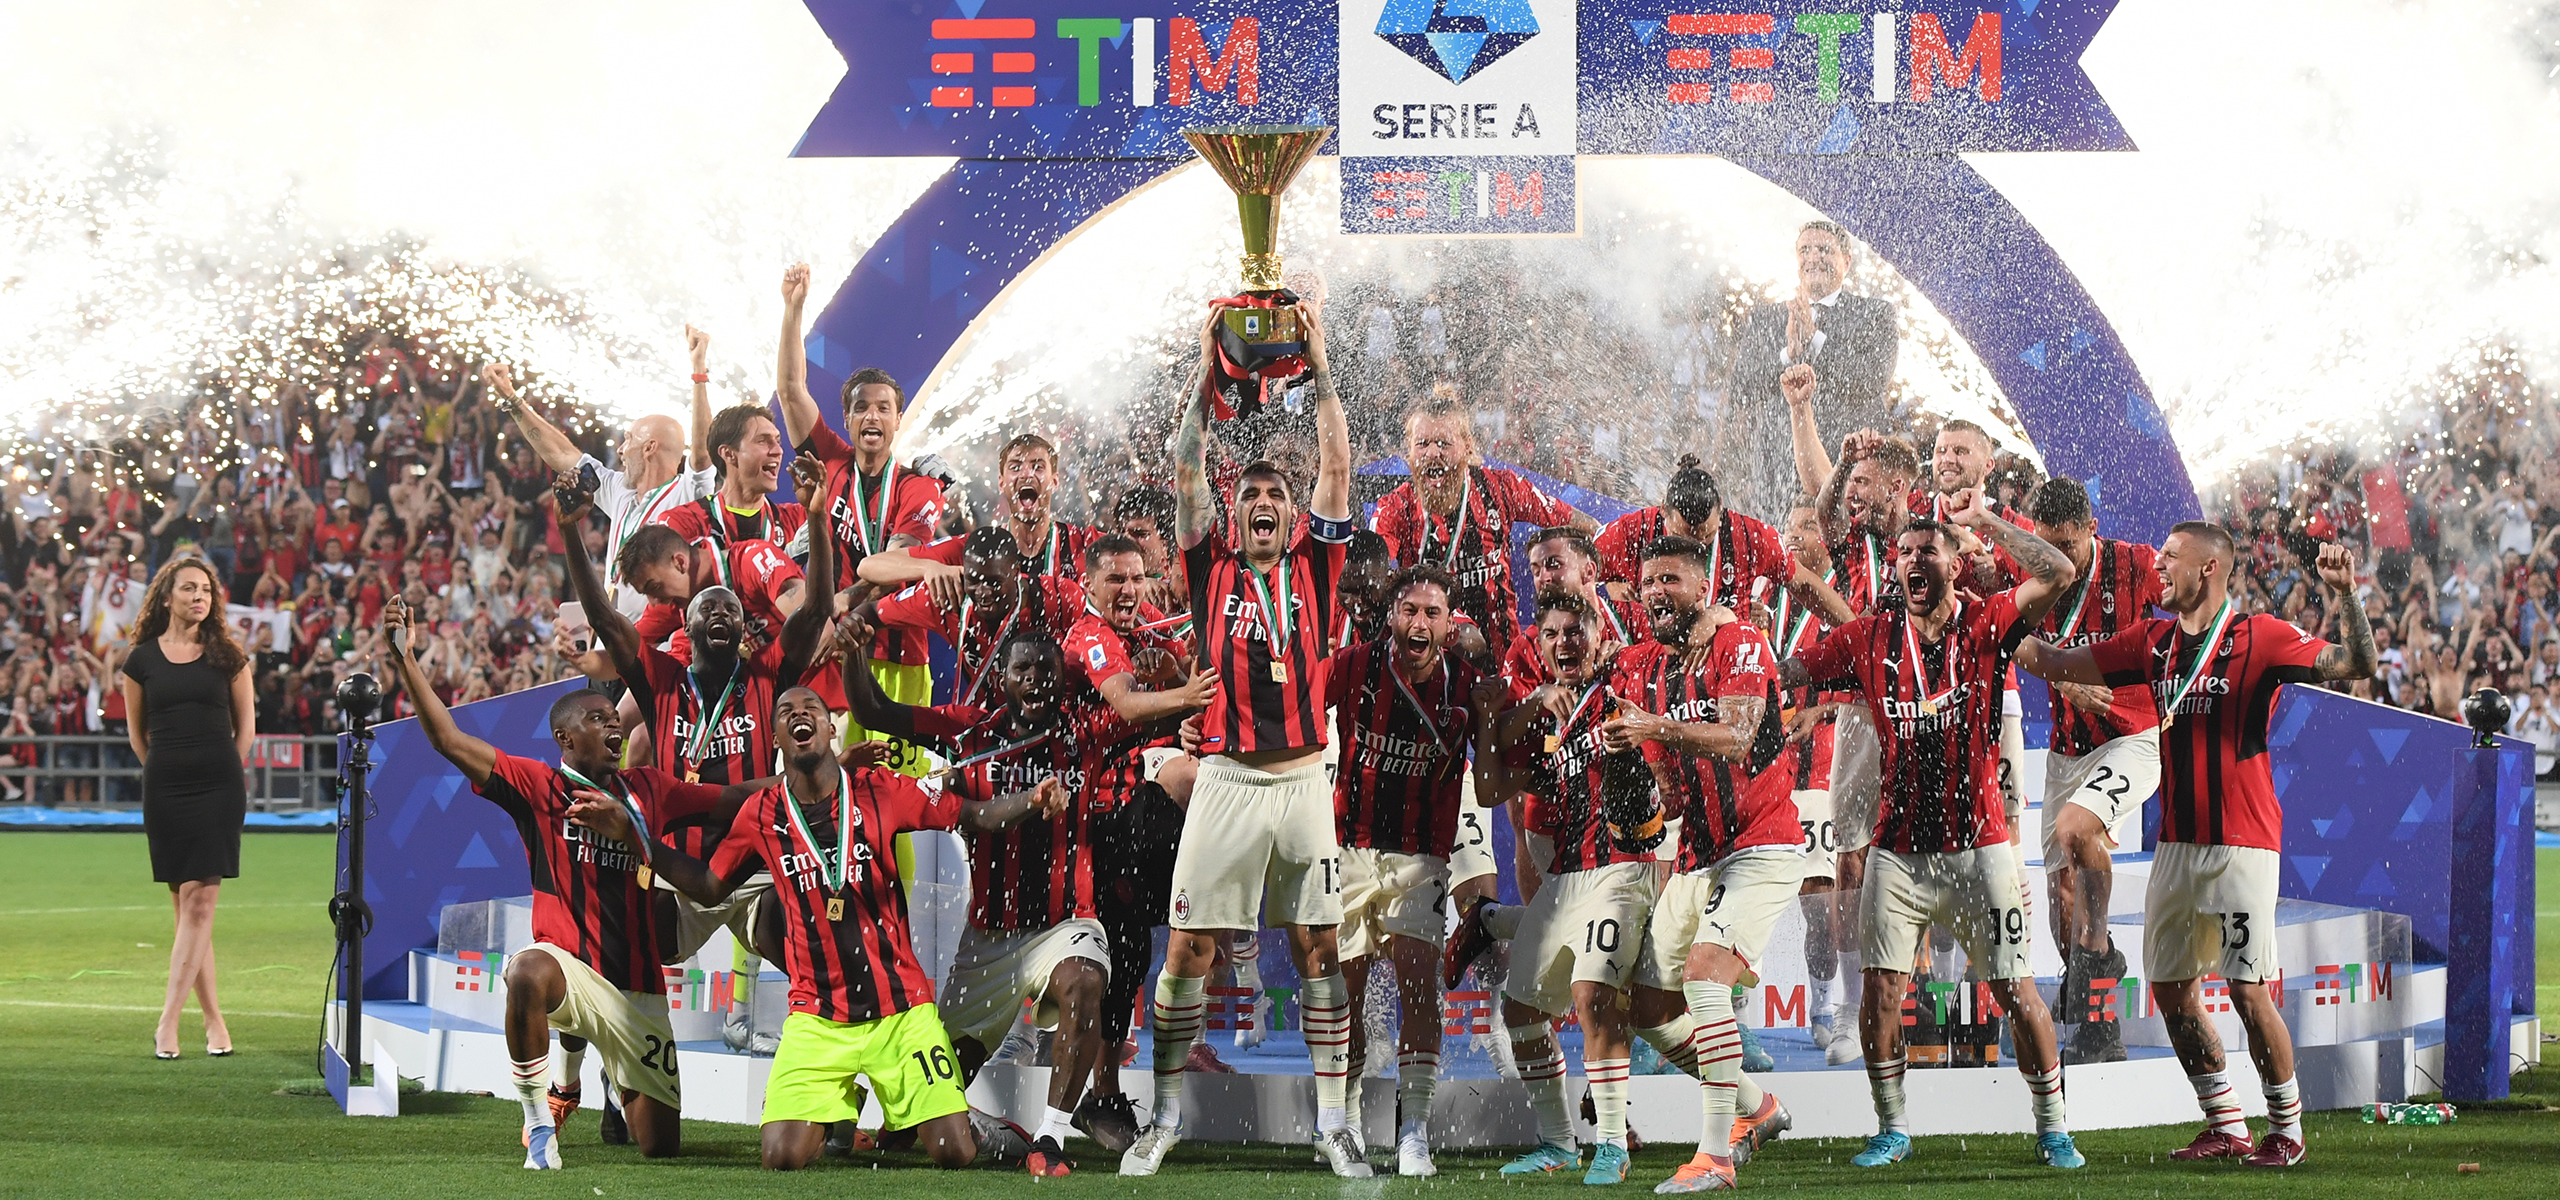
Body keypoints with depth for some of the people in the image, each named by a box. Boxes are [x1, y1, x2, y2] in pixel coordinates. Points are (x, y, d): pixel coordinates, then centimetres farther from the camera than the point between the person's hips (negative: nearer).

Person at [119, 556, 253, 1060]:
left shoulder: (226, 656, 4)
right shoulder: (143, 659, 5)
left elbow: (246, 723, 11)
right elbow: (136, 729, 14)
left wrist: (225, 774, 7)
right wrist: (163, 772, 11)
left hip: (219, 789, -1)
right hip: (165, 790, 1)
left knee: (199, 899, -10)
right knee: (184, 904, 2)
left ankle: (168, 1022, -13)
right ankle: (214, 1020, 8)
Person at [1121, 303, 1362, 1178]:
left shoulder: (1311, 567, 10)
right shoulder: (1213, 570, 8)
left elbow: (1337, 470, 5)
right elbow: (1186, 474, 2)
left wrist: (1319, 372, 3)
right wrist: (1206, 374, 0)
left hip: (1302, 778, 1)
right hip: (1227, 778, -1)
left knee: (1318, 949, 2)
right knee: (1189, 948, -1)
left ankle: (1333, 1121, 6)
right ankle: (1166, 1114, 8)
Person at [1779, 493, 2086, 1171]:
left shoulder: (1984, 626, -2)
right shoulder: (1870, 638, 5)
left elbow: (2057, 575, -15)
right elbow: (1783, 673, 7)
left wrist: (1984, 520, -12)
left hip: (1978, 847, -2)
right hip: (1898, 852, 2)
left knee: (2016, 992, 0)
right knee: (1881, 992, -3)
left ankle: (2052, 1130, 12)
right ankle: (1892, 1129, 13)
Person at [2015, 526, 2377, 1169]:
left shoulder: (2260, 636, -7)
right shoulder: (2152, 640, 11)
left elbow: (2357, 664, -14)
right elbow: (2058, 664, 18)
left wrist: (2343, 593, -28)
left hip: (2241, 844, -7)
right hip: (2176, 844, 7)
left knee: (2249, 990, -10)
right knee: (2170, 986, 8)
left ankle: (2287, 1129, 5)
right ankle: (2227, 1127, 18)